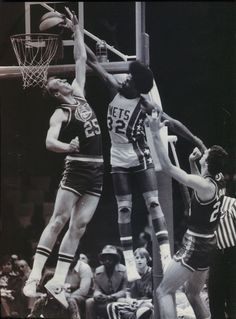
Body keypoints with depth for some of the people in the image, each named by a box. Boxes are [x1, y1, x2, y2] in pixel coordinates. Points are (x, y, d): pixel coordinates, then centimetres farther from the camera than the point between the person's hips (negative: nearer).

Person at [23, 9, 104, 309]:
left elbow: (81, 60, 20)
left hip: (97, 171, 7)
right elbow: (49, 142, -22)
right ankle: (34, 276, -10)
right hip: (77, 168, -7)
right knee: (58, 220, -10)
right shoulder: (60, 114, -7)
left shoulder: (80, 94, 14)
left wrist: (77, 30, 17)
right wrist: (68, 147, -41)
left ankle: (57, 281, 2)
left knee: (79, 226, 2)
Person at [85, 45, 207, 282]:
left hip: (140, 159, -3)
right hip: (119, 161, 3)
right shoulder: (116, 90, -4)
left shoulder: (144, 106, -12)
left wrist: (195, 140, -12)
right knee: (124, 209, 0)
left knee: (153, 204, -10)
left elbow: (171, 122, -9)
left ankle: (166, 256, -14)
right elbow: (94, 62, -1)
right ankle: (129, 263, 0)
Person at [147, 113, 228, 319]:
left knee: (164, 292, -5)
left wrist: (156, 133, -23)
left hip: (195, 245, -9)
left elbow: (167, 167, -24)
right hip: (208, 244, 9)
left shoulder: (204, 185, -22)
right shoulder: (219, 182, 2)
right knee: (192, 293, 26)